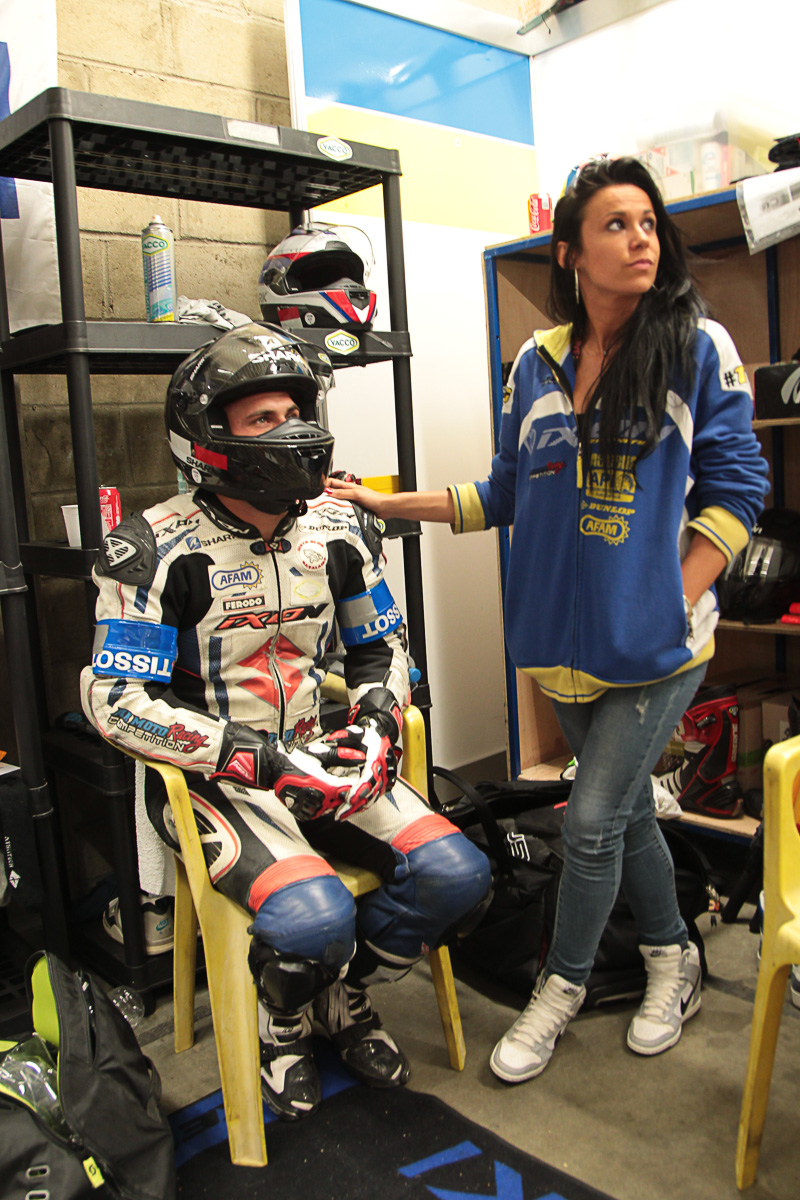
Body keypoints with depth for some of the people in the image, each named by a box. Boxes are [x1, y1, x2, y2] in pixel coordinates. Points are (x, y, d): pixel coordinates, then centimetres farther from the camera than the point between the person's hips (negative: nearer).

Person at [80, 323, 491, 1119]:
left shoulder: (340, 531, 3)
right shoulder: (156, 551, -14)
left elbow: (380, 647, 15)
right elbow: (116, 701, -16)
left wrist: (376, 722, -8)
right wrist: (260, 756, -23)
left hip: (314, 753, 6)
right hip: (208, 775, -5)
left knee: (455, 875, -12)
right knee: (314, 917, -29)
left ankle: (344, 999, 18)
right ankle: (279, 1028, 11)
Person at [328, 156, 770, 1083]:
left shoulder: (699, 346, -4)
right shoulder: (538, 361, 7)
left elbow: (735, 486, -4)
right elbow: (507, 494, 11)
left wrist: (674, 600, -14)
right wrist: (386, 503, 7)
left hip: (659, 640, -4)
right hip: (571, 634, 4)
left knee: (592, 818, -2)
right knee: (624, 806, 16)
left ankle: (563, 983, 23)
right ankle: (672, 955, 40)